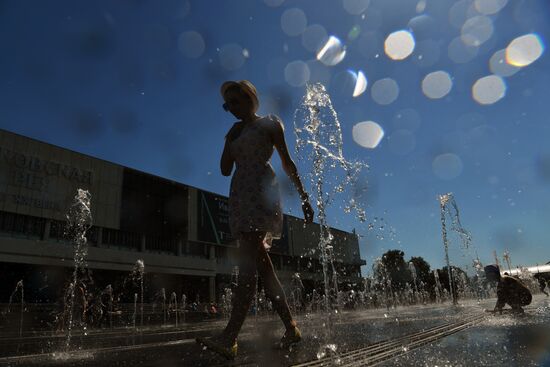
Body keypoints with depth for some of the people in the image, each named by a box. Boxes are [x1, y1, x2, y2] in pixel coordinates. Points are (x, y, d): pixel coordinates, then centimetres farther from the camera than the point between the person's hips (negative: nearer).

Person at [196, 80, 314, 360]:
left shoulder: (269, 123, 11)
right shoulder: (234, 133, 27)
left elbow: (287, 162, 6)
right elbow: (225, 169, 17)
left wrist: (303, 196, 1)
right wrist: (231, 137, 12)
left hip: (261, 192, -7)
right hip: (239, 196, 7)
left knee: (248, 263, -20)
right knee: (261, 265, 1)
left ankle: (229, 338, -29)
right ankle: (291, 329, 8)